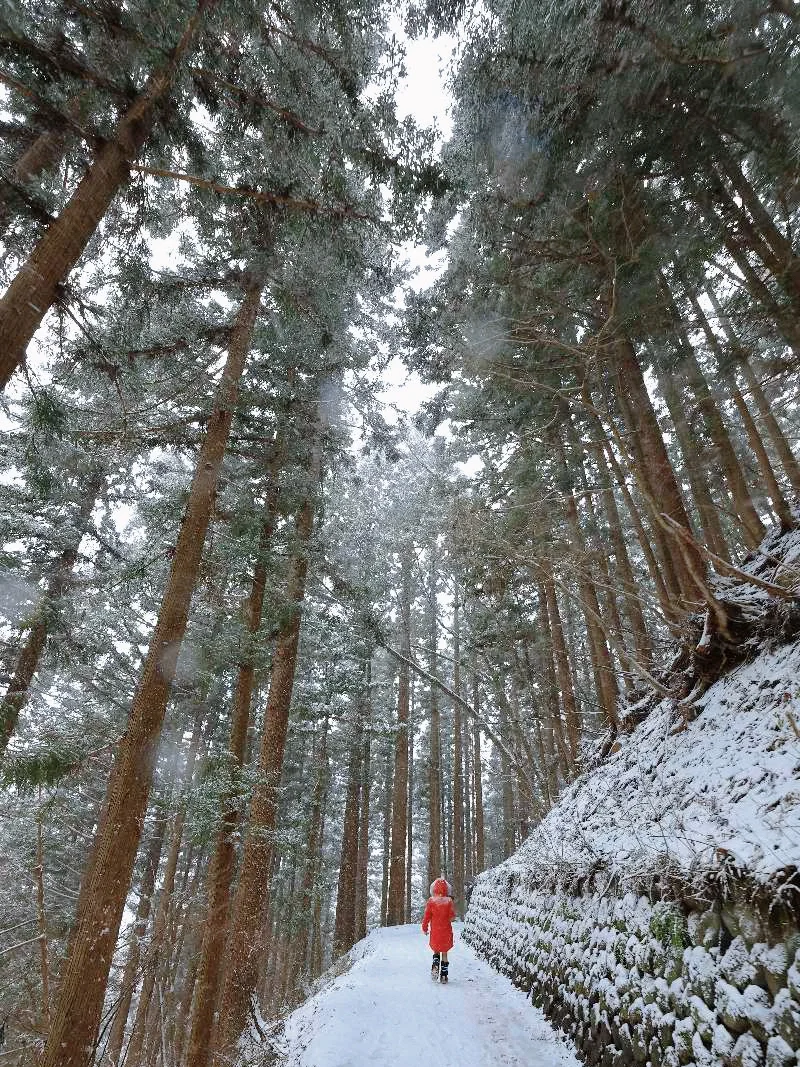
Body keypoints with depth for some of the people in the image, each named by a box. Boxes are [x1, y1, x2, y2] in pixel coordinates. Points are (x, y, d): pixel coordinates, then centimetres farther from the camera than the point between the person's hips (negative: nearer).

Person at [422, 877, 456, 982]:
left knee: (436, 951, 19)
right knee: (444, 953, 13)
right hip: (446, 931, 0)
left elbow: (427, 916, -4)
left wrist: (424, 927, 10)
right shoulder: (448, 901, -10)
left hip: (435, 931, 0)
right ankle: (443, 975, 12)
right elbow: (452, 916, -8)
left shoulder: (431, 901, -8)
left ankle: (435, 965, -6)